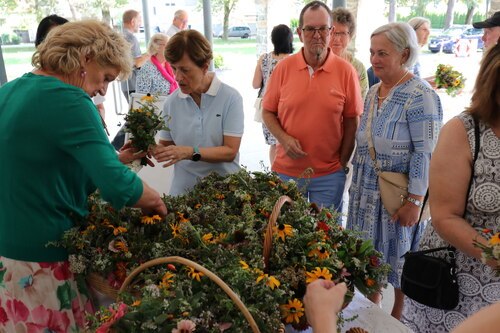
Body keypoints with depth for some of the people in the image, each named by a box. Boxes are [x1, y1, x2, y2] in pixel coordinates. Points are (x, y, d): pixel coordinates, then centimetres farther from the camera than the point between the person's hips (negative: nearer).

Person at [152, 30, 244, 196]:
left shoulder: (230, 98, -10)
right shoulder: (172, 102, 0)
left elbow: (230, 151, -13)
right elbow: (166, 146, 6)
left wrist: (191, 152, -25)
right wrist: (154, 149, -16)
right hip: (184, 188, 2)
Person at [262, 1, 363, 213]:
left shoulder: (346, 71, -6)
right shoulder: (284, 67, -3)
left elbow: (352, 122, -1)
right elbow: (267, 112, 3)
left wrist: (343, 163, -3)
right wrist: (284, 138, -13)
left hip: (329, 173, -1)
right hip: (286, 171, 1)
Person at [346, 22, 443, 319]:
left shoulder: (420, 95, -16)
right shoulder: (373, 92, 7)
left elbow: (425, 154, -19)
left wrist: (415, 201, -21)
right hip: (367, 189, 7)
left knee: (401, 258, 10)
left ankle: (397, 320, 31)